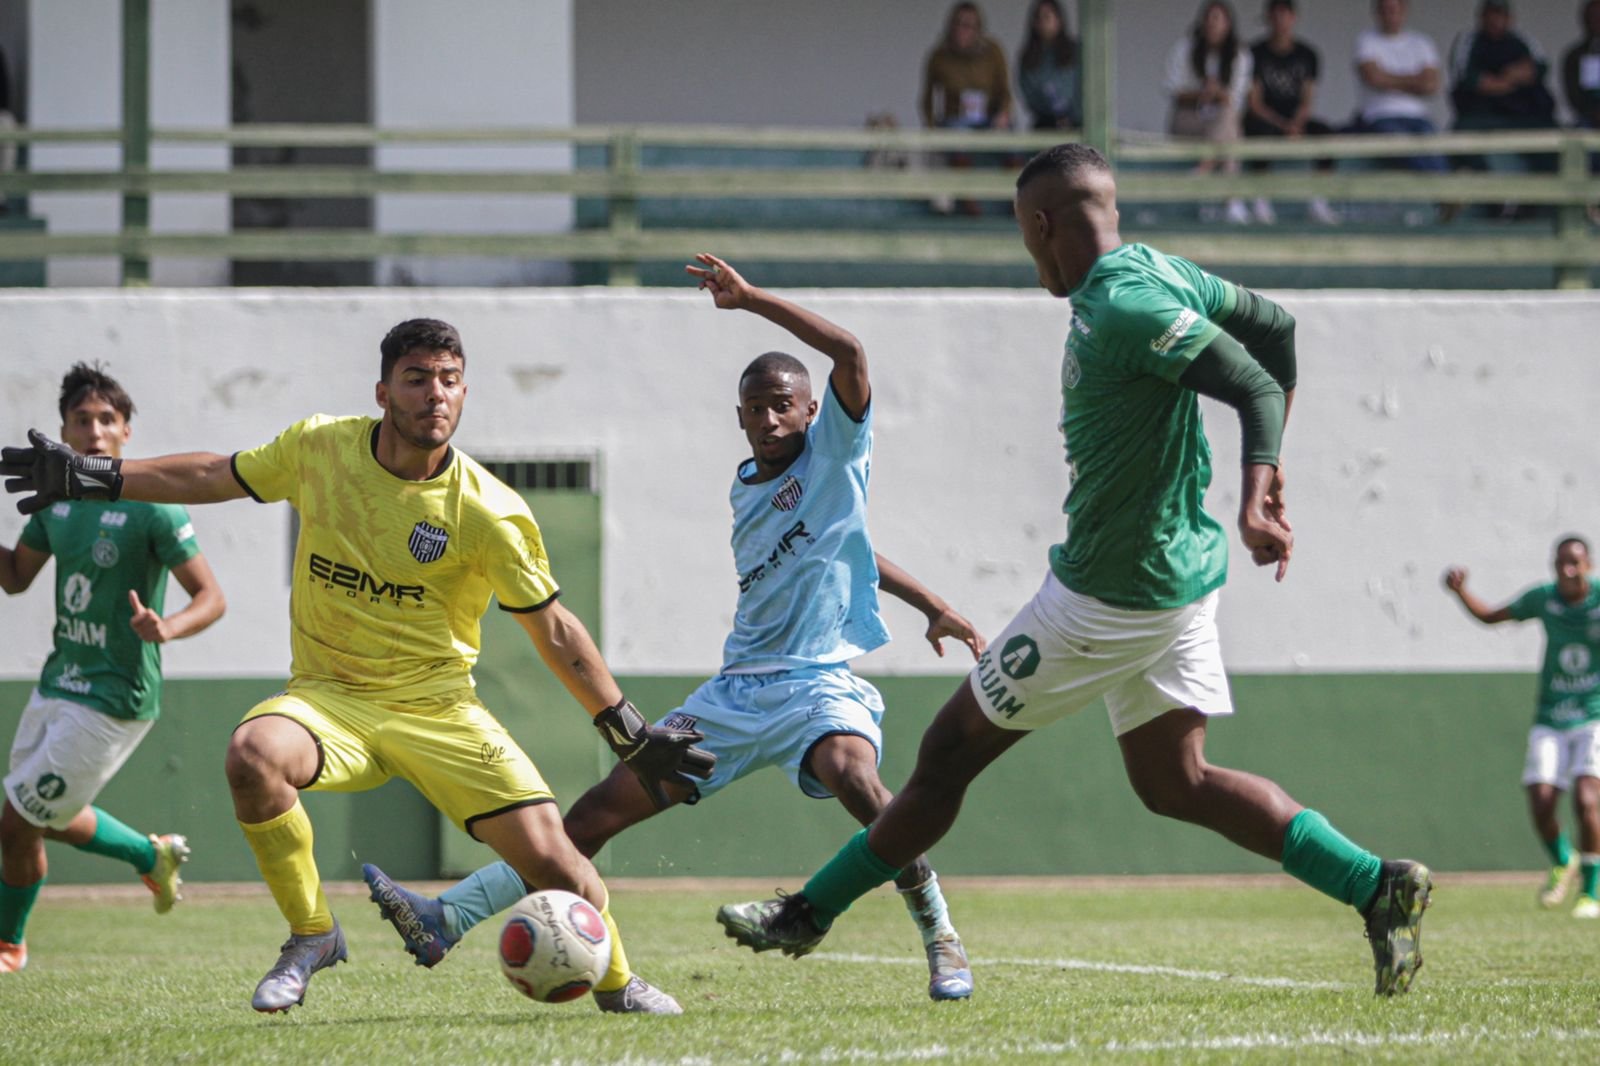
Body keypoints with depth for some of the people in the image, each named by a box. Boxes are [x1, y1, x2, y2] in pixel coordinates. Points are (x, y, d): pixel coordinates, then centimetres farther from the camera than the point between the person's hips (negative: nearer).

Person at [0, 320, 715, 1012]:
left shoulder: (489, 515, -12)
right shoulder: (320, 448, -6)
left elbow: (554, 631, -3)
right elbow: (218, 475, 12)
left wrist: (634, 739, -3)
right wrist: (95, 477, 11)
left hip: (439, 709, -1)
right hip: (329, 696, 1)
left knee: (548, 854, -14)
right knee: (253, 755, -33)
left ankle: (616, 984, 19)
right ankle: (310, 936, -10)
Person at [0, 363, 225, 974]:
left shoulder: (151, 508, -16)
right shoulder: (56, 499, 5)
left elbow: (211, 597, -15)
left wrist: (166, 628, -35)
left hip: (113, 698, -8)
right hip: (58, 684, 8)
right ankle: (152, 856, 43)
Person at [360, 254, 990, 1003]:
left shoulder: (836, 451, 0)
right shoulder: (744, 491, 18)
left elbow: (849, 353, -17)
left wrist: (749, 299, -15)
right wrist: (930, 603, 26)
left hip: (817, 685, -6)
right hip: (735, 691, 6)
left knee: (850, 772, -39)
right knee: (603, 807, 0)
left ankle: (943, 945, -27)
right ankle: (446, 920, -2)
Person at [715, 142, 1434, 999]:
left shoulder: (1119, 308, -22)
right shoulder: (1158, 271, 7)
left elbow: (1255, 383, -27)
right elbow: (1276, 329, 15)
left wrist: (1253, 490, -41)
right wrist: (1263, 471, 18)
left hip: (1109, 595, -9)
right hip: (1180, 570, 9)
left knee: (950, 750, 3)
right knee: (1173, 782, 12)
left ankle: (809, 912, 15)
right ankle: (1376, 887, 1)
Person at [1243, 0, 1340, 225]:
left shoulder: (1307, 55, 9)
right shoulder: (1256, 53, -1)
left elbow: (1308, 100, 5)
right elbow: (1254, 103, -6)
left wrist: (1297, 124, -16)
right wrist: (1284, 125, -18)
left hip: (1296, 120, 3)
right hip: (1263, 120, -3)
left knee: (1326, 132, -26)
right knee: (1262, 131, -38)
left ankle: (1319, 201, -26)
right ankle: (1260, 201, -34)